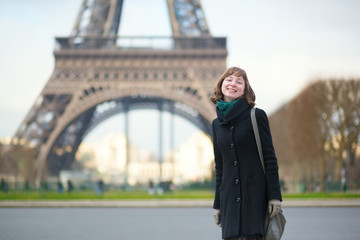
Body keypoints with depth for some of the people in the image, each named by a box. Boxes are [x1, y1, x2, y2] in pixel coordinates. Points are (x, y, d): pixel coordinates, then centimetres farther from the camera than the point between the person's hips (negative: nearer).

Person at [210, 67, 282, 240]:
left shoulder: (257, 116, -1)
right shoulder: (217, 124, 12)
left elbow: (270, 158, -3)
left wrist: (274, 196, -9)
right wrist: (217, 205, 16)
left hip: (255, 194, -4)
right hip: (229, 197, 4)